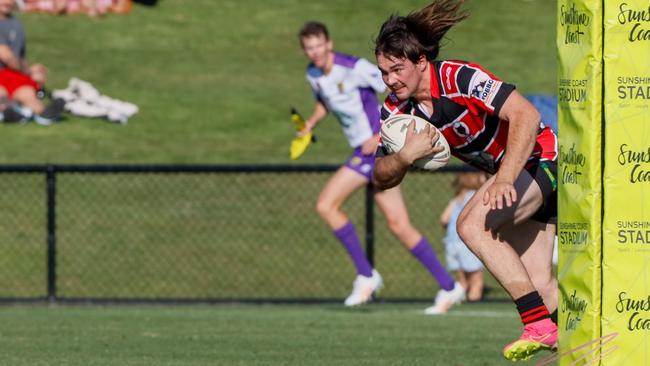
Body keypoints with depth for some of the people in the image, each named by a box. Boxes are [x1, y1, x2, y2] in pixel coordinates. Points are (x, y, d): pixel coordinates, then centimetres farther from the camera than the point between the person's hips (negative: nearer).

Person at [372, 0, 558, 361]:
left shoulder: (459, 78, -26)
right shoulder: (396, 110, -5)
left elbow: (525, 115, -32)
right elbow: (382, 178, -2)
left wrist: (504, 179, -40)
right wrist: (405, 156, -25)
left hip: (541, 158, -8)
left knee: (472, 224, -27)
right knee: (539, 285, 5)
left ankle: (539, 323, -28)